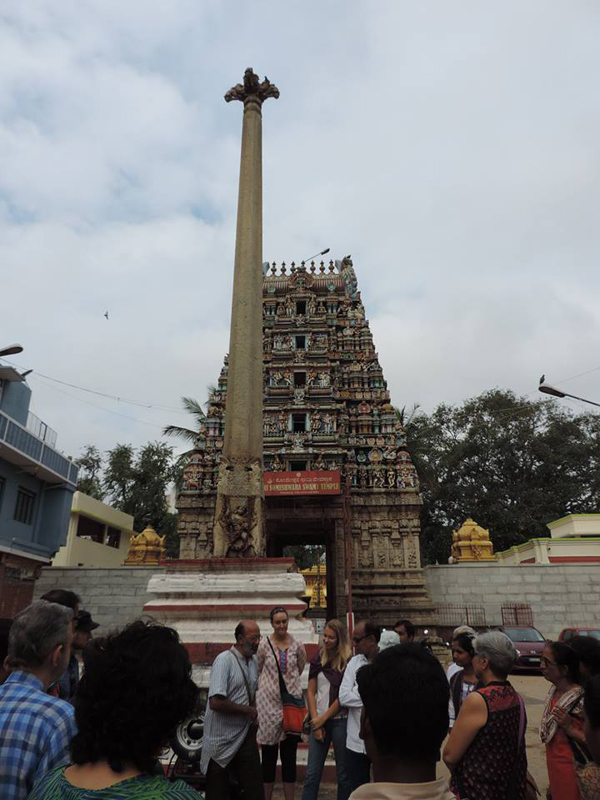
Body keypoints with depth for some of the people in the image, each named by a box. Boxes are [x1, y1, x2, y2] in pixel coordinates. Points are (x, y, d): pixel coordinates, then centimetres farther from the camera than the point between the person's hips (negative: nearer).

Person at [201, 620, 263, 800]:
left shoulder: (254, 660, 3)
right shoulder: (224, 660, -20)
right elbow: (215, 702, -27)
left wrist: (254, 714, 0)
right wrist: (248, 710, -15)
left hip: (245, 736, 6)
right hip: (222, 740, -6)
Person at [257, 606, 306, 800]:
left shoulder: (297, 645, -2)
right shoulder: (264, 644, -7)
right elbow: (258, 671, 7)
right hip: (268, 703, -1)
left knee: (289, 756, 10)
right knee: (269, 756, 9)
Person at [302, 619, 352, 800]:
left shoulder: (348, 661, -9)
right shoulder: (318, 659, 5)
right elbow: (310, 692, 6)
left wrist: (323, 718, -6)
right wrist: (316, 722, -2)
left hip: (340, 721, -3)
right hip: (318, 721, 4)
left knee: (344, 773, 8)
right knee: (312, 774, 5)